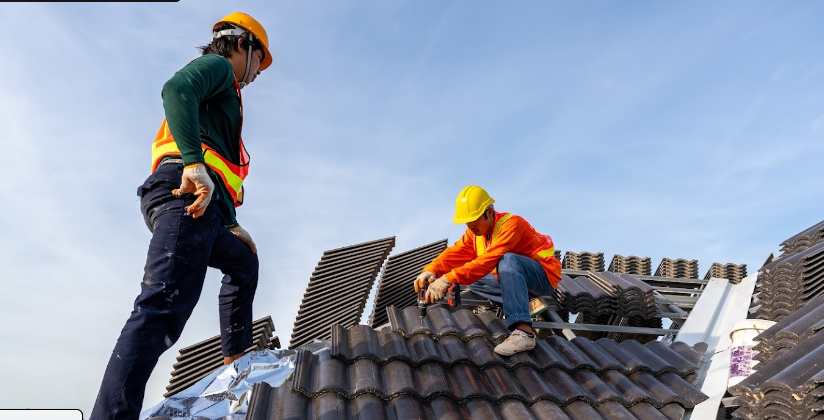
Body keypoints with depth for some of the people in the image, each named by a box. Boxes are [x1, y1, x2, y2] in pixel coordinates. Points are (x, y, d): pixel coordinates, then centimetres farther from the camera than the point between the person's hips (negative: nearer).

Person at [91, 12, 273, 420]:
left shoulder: (222, 98, 36)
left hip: (202, 203, 10)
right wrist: (194, 161, -29)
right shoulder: (217, 65, 10)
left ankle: (237, 355, 29)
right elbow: (176, 90, -16)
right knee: (165, 306, -24)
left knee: (244, 263, 28)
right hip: (187, 192, -10)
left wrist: (233, 225, 35)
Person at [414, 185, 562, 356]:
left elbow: (488, 260, -37)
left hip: (545, 275, -8)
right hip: (514, 277, 8)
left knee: (507, 260, -36)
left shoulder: (511, 224, -25)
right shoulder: (475, 231, 1)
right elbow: (455, 253, -12)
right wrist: (431, 270, -32)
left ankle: (523, 332, -42)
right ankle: (522, 303, 1)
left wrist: (448, 279, -43)